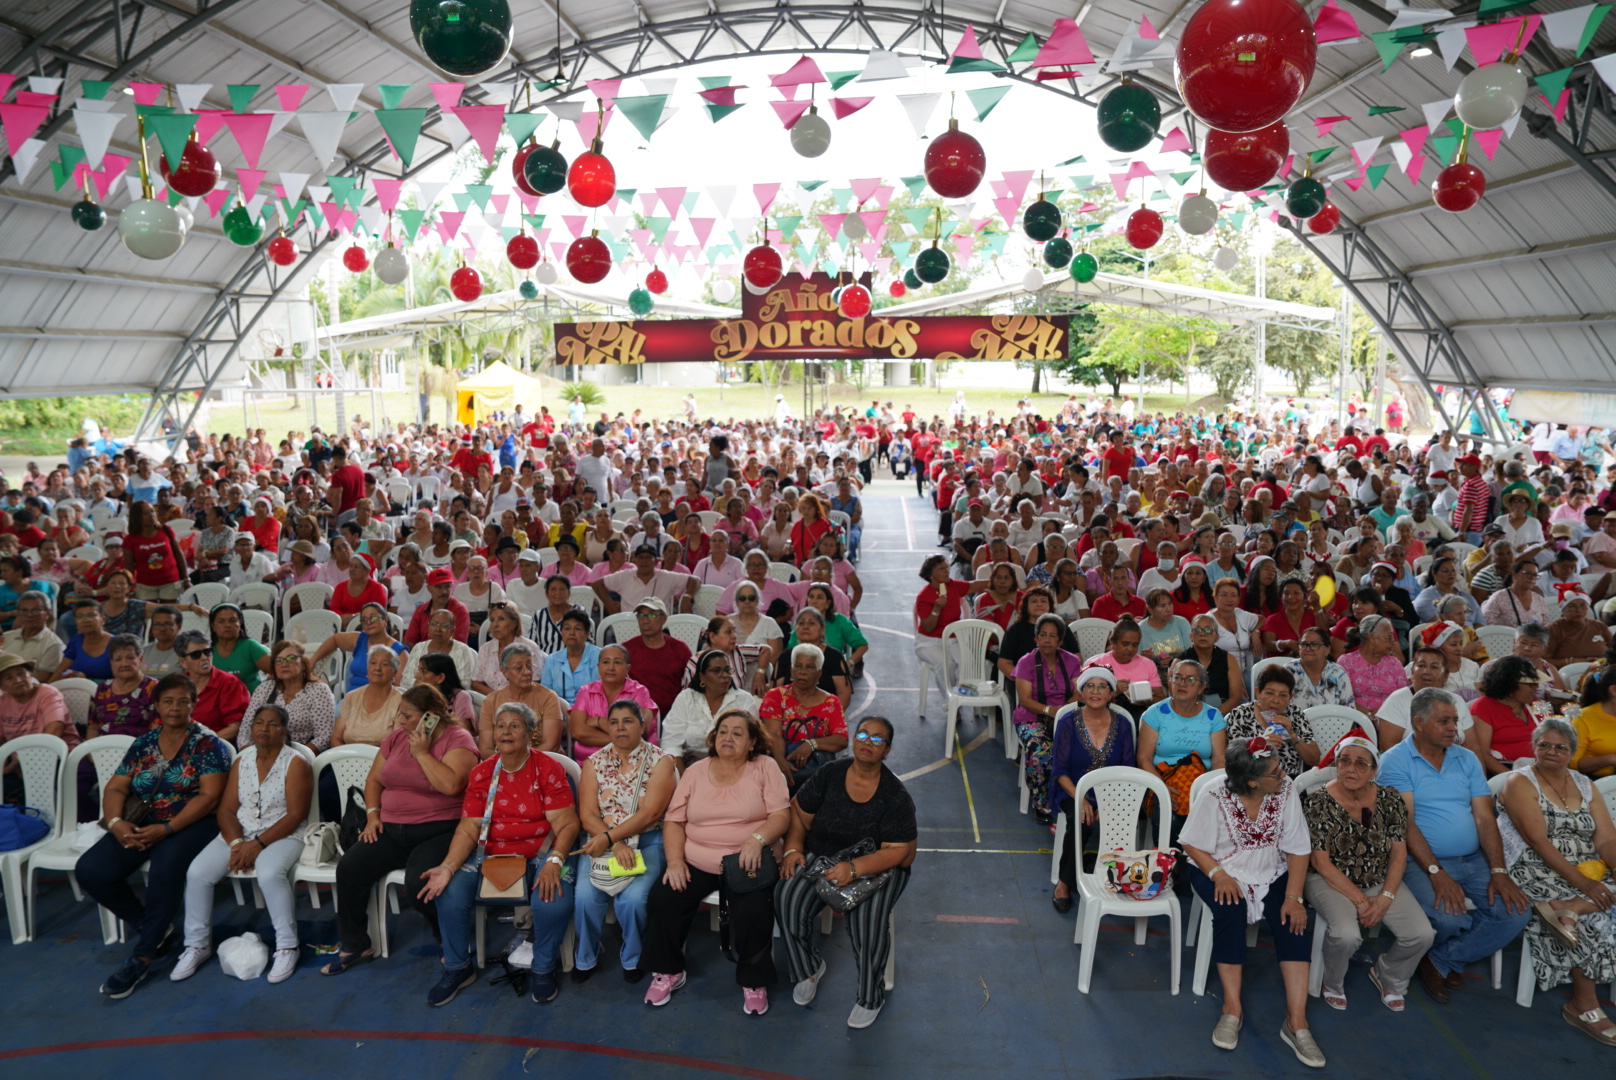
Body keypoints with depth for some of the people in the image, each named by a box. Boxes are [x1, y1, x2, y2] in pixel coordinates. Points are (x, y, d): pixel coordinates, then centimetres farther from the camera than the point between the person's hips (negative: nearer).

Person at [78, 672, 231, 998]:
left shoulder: (208, 744, -3)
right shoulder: (142, 744, 12)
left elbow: (209, 795, -12)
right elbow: (115, 788, 8)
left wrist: (166, 829, -21)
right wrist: (115, 821, -13)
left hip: (191, 825, -5)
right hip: (141, 825, 6)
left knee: (165, 868, -34)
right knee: (89, 871, -15)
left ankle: (142, 958, -18)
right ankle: (148, 925, 7)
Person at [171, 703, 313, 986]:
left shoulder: (296, 764, -7)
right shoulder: (242, 760, 9)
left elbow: (295, 815, -12)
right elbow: (227, 809, 5)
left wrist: (258, 844, -20)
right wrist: (236, 843, -13)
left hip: (281, 836, -5)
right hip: (238, 834, 5)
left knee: (269, 874, -34)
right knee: (197, 873, -16)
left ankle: (287, 947, -18)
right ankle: (197, 945, 3)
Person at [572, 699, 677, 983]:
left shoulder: (660, 760, -1)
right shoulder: (594, 762, 7)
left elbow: (650, 813, -11)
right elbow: (587, 815, -2)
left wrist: (608, 837, -17)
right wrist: (616, 845, -17)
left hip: (647, 842, -2)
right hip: (602, 842, 2)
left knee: (633, 898, -26)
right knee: (585, 896, -22)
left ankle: (632, 957, 3)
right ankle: (584, 957, 6)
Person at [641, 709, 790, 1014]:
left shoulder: (764, 768, 2)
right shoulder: (695, 772, 10)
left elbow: (781, 815, -7)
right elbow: (673, 820, 6)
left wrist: (757, 839, -25)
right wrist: (675, 861, -9)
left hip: (746, 863, -3)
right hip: (696, 862, 3)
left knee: (754, 912, -26)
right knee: (662, 899, -18)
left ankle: (754, 982, 0)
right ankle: (668, 972, 5)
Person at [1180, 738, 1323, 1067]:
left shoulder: (1285, 790, -13)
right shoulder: (1215, 796, -19)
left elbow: (1298, 850, -9)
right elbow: (1193, 845, -12)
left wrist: (1294, 897, -18)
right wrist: (1218, 875, -27)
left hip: (1271, 875, 3)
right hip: (1222, 871, -2)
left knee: (1292, 919, -22)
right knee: (1230, 911, -31)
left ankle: (1296, 1021, -19)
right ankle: (1232, 1008, -20)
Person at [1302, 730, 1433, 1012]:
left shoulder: (1389, 799, -2)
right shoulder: (1317, 802, -13)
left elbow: (1399, 853, -1)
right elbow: (1321, 862, -13)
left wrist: (1386, 898, -13)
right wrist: (1360, 900, -16)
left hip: (1381, 882, 4)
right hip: (1332, 882, -4)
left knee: (1422, 934, -15)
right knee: (1347, 935, -30)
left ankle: (1387, 975, 18)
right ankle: (1332, 984, 4)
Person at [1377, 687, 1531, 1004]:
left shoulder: (1466, 759, 12)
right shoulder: (1395, 761, -5)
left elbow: (1485, 818, 5)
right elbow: (1405, 822, -13)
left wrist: (1498, 871, -7)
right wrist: (1436, 873, -22)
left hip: (1474, 859, 6)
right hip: (1422, 861, -6)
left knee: (1517, 911, -16)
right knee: (1447, 917, -30)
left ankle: (1441, 961, 1)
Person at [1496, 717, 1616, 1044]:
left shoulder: (1584, 785, 14)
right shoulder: (1520, 783, -5)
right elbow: (1539, 841, -15)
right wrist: (1581, 882, -23)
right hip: (1538, 873, -6)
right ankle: (1585, 1007, -16)